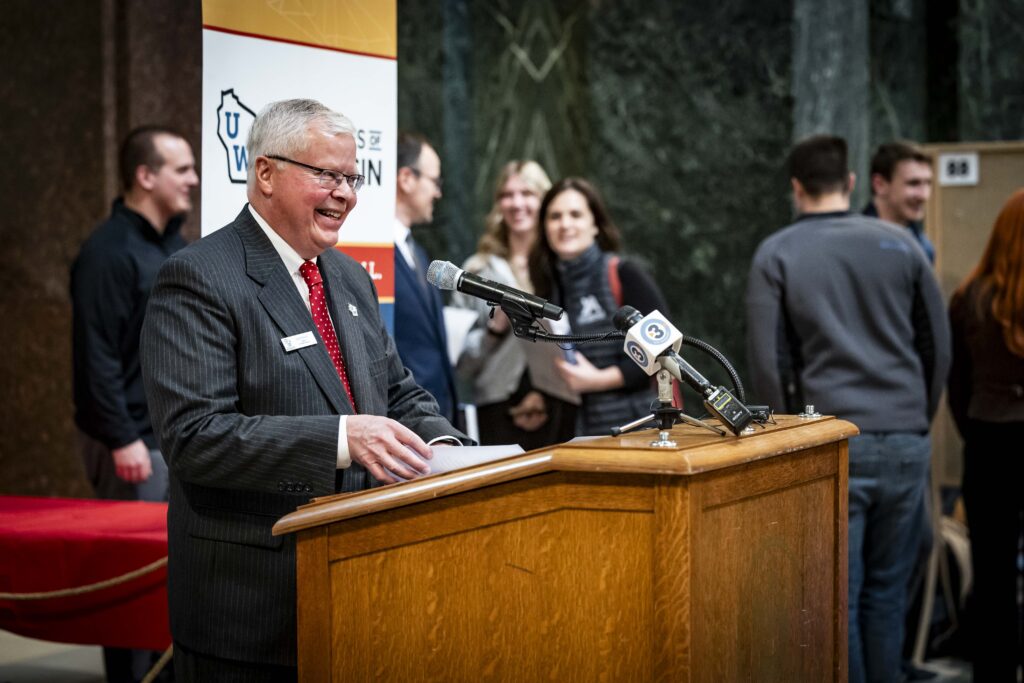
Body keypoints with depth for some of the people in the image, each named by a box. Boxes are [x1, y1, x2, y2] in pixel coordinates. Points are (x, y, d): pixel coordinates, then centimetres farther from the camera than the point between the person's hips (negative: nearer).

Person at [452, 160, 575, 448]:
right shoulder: (477, 270, 9)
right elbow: (462, 359, 10)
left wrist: (547, 395, -7)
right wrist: (495, 328, -6)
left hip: (560, 412, 0)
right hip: (500, 413, 0)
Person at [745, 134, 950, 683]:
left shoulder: (776, 255, -1)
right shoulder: (899, 243, 6)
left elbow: (768, 361, -4)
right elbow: (938, 345, 10)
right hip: (905, 442, 3)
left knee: (838, 595, 1)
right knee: (886, 591, 11)